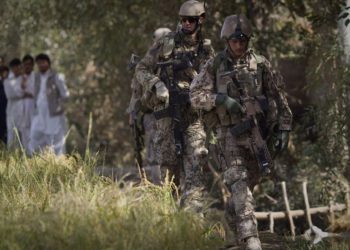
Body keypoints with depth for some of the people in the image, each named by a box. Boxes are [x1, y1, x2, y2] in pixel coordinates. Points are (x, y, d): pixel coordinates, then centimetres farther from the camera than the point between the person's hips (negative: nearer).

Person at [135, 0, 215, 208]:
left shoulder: (207, 49, 8)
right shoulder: (166, 44, 2)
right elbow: (142, 69, 6)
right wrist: (156, 84, -11)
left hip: (194, 113, 1)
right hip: (167, 111, -1)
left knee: (195, 162, -10)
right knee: (169, 162, 3)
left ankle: (192, 208, -12)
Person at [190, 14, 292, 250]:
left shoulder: (260, 64, 1)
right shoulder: (214, 65, -1)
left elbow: (279, 97, 5)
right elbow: (196, 96, -3)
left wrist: (284, 128, 1)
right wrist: (221, 99, -20)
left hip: (256, 131, 2)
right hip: (229, 133, -2)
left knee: (252, 179, 13)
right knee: (239, 183, -12)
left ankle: (232, 214, 40)